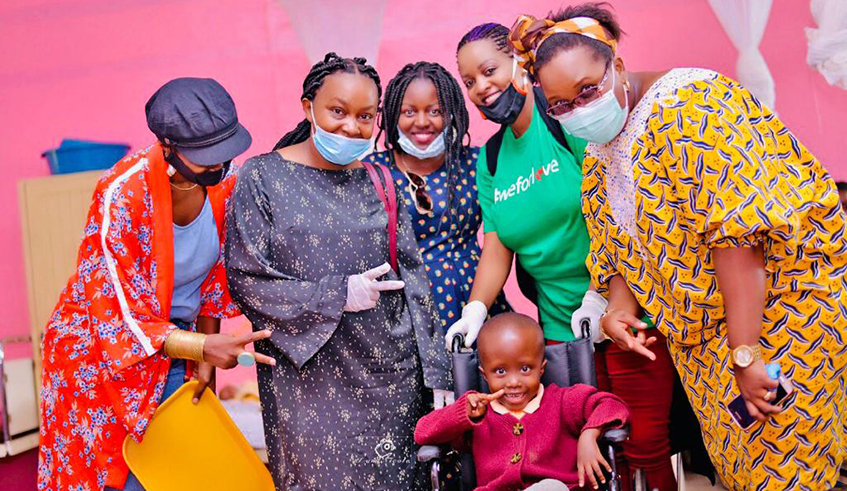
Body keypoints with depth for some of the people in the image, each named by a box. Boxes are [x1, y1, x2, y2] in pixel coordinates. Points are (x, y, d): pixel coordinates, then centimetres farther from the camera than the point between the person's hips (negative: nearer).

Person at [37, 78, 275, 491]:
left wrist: (205, 362, 5)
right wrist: (203, 347, -35)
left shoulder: (224, 181, -11)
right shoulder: (122, 194, -27)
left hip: (175, 346, 5)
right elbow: (117, 317, -25)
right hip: (101, 353, -5)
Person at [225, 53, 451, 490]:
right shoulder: (262, 178, -4)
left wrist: (435, 377, 5)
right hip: (308, 378, -3)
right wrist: (338, 295, -14)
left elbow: (413, 280, 8)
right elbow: (246, 281, -9)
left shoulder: (378, 181, 7)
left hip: (390, 374, 3)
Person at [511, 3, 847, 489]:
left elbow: (737, 229, -26)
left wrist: (746, 353, -28)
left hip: (784, 294, -7)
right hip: (703, 327, 7)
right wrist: (621, 307, -9)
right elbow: (621, 249, 13)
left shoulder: (689, 105, -19)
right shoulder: (599, 157, 7)